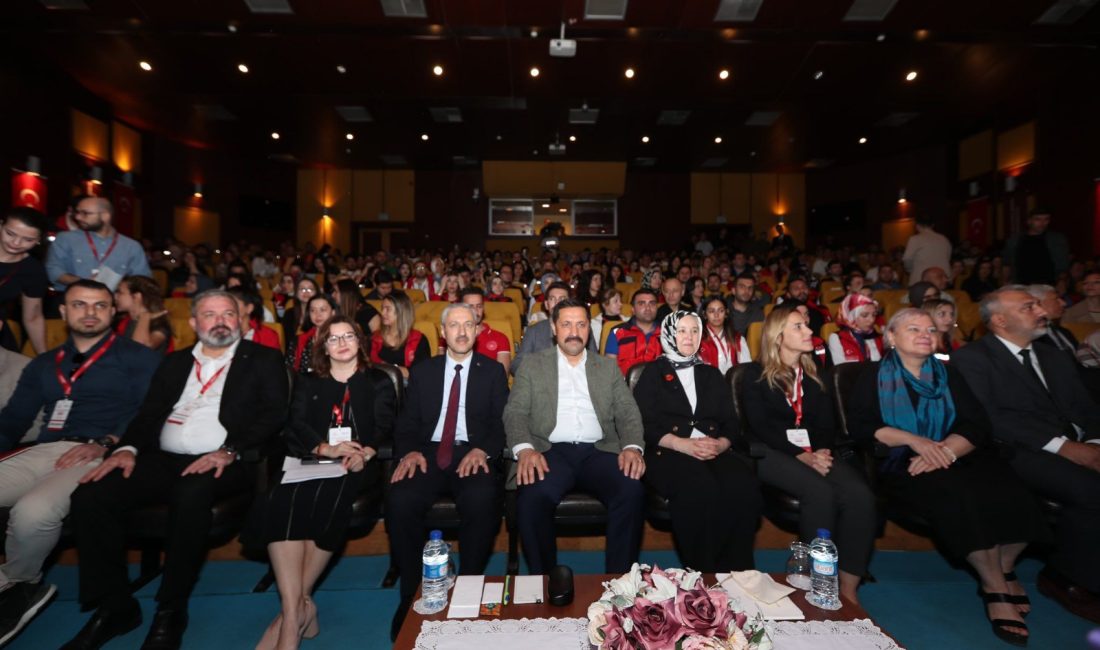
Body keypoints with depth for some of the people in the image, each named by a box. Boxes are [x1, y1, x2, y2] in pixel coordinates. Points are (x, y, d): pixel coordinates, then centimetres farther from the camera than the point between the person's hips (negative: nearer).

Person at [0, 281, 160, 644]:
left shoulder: (138, 358, 7)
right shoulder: (43, 365, 25)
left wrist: (106, 443, -18)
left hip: (102, 457, -5)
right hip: (44, 452, 6)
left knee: (32, 512, -30)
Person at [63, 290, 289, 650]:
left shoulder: (263, 360, 6)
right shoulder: (174, 362, 22)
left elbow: (273, 414, -5)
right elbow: (148, 414, 16)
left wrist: (229, 451, -19)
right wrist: (127, 448, -5)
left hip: (224, 463, -5)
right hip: (163, 460, 5)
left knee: (191, 494, -36)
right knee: (90, 496, -17)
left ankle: (171, 610, -16)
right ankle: (114, 606, -1)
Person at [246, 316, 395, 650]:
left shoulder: (378, 383, 18)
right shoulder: (307, 384, 23)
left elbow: (384, 426, 4)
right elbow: (295, 425, 6)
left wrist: (365, 453, -19)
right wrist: (326, 448, -15)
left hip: (357, 467, -2)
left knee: (328, 498, -34)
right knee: (282, 500, -30)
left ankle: (295, 607, -23)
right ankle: (297, 611, -33)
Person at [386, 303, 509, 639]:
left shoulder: (493, 371, 13)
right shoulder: (422, 371, 17)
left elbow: (502, 422, 4)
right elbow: (406, 422, 11)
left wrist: (483, 450, -15)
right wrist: (410, 451, -11)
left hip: (473, 455, -1)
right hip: (429, 454, 2)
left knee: (482, 500, -33)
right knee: (399, 500, -27)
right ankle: (411, 591, -8)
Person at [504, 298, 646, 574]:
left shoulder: (607, 368, 20)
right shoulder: (533, 365, 14)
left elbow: (628, 412, 12)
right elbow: (515, 412, 5)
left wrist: (632, 446, -9)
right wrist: (524, 448, -16)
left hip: (598, 451, 2)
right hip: (551, 451, -1)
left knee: (631, 490, -28)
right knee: (532, 496, -32)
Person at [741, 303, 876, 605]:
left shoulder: (814, 374, 21)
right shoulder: (756, 376, 6)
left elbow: (827, 422, 12)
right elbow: (760, 427, -4)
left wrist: (823, 450, -10)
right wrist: (801, 456, -16)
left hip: (815, 452, 4)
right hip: (772, 453, -4)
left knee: (860, 495, -25)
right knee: (821, 492, -33)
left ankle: (849, 587, -18)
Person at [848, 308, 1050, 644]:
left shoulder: (947, 373, 15)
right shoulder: (875, 375, 4)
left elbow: (976, 424, 3)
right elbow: (860, 425, -8)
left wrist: (945, 451, -17)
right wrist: (914, 440, -20)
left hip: (958, 457, 4)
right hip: (902, 463, -4)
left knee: (1013, 497, -24)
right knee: (960, 496, -31)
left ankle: (1003, 569, 4)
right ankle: (995, 586, -11)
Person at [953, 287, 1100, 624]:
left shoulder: (1052, 356, 24)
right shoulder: (971, 358, -1)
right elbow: (988, 419, -13)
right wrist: (1060, 445, -19)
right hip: (1018, 453, -6)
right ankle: (1066, 578, -5)